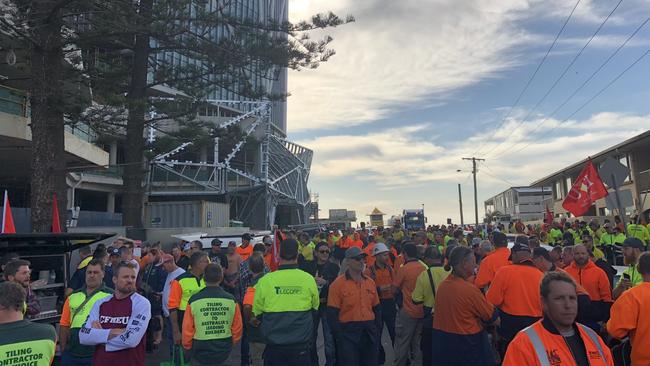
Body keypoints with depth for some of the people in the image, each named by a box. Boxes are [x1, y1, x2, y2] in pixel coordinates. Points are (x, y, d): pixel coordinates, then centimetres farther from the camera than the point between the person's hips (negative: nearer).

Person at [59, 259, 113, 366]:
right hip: (72, 354, 4)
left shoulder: (110, 296, -5)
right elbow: (64, 325, 13)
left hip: (98, 354, -4)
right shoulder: (73, 297, 10)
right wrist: (63, 350, 9)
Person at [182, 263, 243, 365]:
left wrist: (187, 346, 13)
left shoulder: (194, 300, -14)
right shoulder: (231, 300, -10)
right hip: (224, 356, 1)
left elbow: (187, 329, -7)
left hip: (201, 354, -1)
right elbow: (237, 329, -1)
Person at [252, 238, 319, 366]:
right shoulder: (309, 279, -11)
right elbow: (315, 306, 6)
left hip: (274, 347, 0)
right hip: (302, 346, 0)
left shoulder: (265, 280, -13)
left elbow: (257, 312, 0)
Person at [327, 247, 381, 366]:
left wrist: (377, 331, 8)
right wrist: (340, 337, -13)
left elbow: (376, 309, 14)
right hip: (348, 333, -5)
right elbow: (332, 313, -11)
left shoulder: (370, 282, 7)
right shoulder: (338, 284, -9)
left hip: (369, 333, 5)